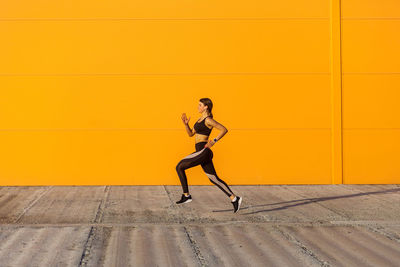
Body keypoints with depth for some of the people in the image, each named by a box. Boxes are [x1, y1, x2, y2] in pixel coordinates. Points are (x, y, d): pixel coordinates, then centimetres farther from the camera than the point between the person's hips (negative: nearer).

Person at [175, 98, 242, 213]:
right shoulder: (201, 119, 18)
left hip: (203, 151, -10)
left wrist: (214, 141, -18)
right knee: (214, 179, 9)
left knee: (179, 167, -4)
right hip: (203, 153, 10)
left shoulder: (208, 120, -11)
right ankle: (234, 198, 9)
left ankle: (186, 195, 1)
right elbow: (191, 134, 22)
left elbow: (224, 129, -16)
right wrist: (186, 124, 7)